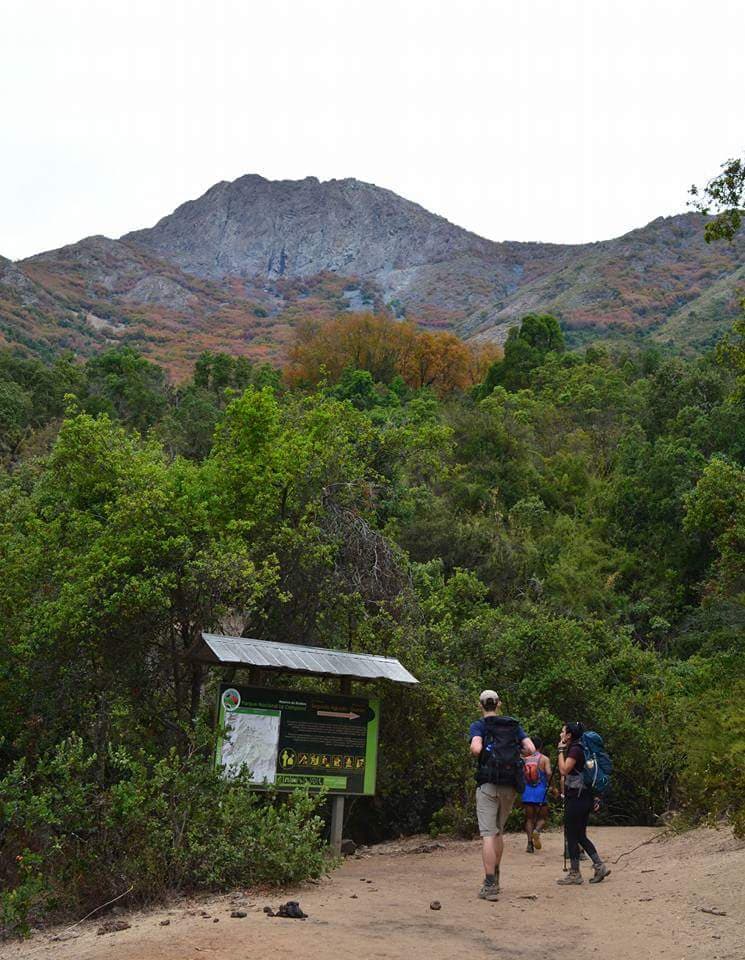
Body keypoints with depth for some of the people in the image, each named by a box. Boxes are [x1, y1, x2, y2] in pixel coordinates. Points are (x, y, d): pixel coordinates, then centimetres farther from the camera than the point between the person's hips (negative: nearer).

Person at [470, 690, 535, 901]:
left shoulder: (478, 726, -1)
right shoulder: (513, 725, 11)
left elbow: (476, 748, -20)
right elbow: (531, 749, 1)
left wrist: (474, 753, 2)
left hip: (488, 784, -4)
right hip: (511, 786, 4)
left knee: (488, 834, -7)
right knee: (498, 831, 19)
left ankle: (490, 885, -13)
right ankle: (495, 877, 25)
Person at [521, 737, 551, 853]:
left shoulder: (525, 759, 8)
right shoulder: (544, 759, 0)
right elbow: (549, 773, -13)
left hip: (527, 792, 2)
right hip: (540, 792, -2)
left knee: (529, 818, 11)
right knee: (542, 818, 11)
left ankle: (530, 843, -3)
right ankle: (537, 831, -21)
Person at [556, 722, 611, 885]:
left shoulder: (575, 750, -14)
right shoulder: (577, 749, 17)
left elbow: (564, 770, -21)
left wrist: (561, 751, -13)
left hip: (576, 797, -10)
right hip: (583, 797, 10)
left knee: (572, 836, -2)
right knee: (580, 836, 12)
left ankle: (574, 873, 3)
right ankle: (600, 866, 9)